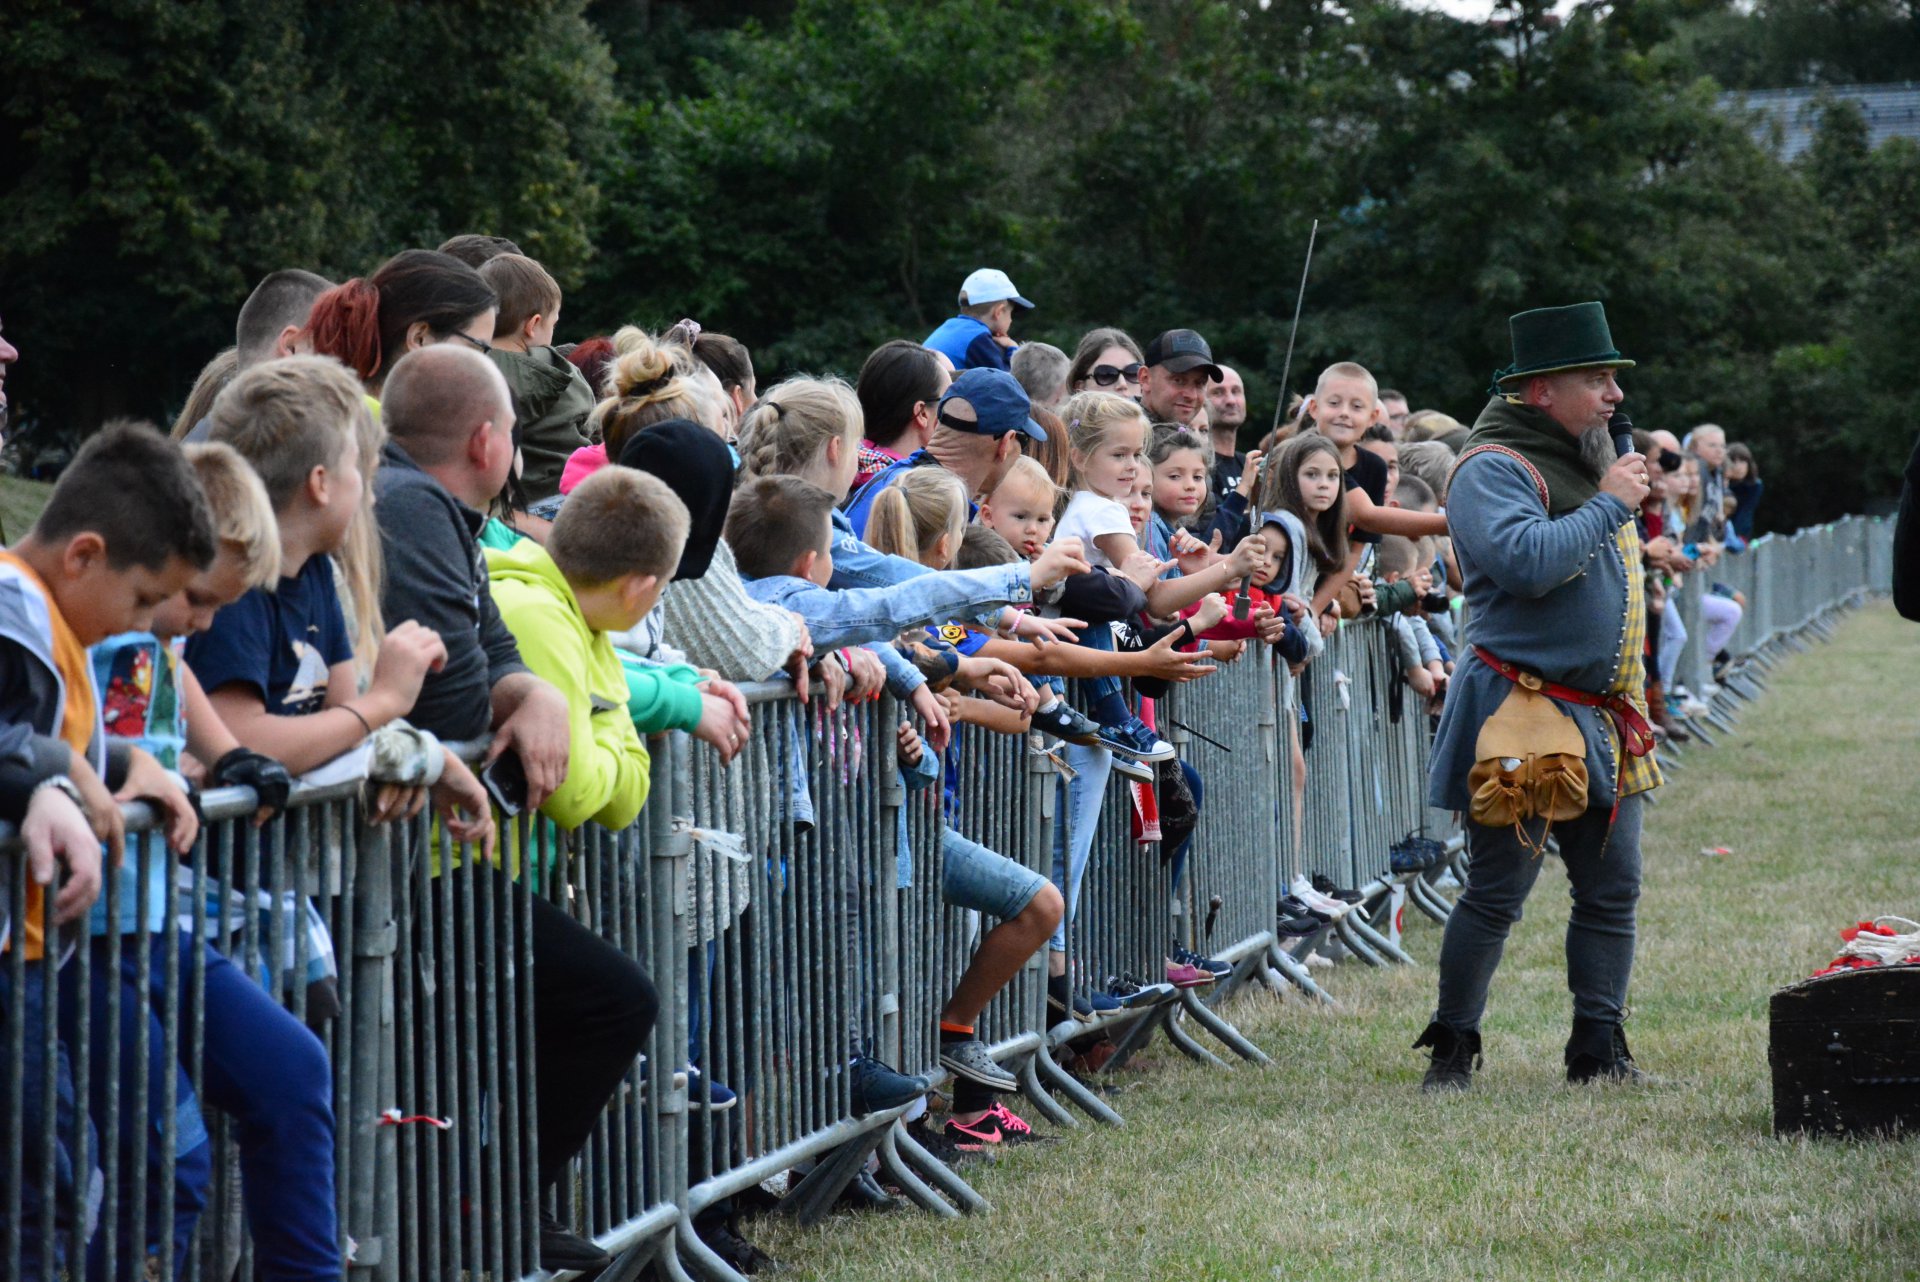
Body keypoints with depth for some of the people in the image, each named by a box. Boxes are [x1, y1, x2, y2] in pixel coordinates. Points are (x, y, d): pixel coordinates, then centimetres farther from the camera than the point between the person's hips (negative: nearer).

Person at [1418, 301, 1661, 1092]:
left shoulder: (1582, 462, 16)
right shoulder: (1493, 468, -13)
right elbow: (1529, 560, -29)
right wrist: (1608, 504, -18)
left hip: (1602, 719, 9)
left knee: (1612, 890, 7)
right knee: (1498, 892, -4)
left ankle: (1598, 1048, 15)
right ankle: (1452, 1050, 8)